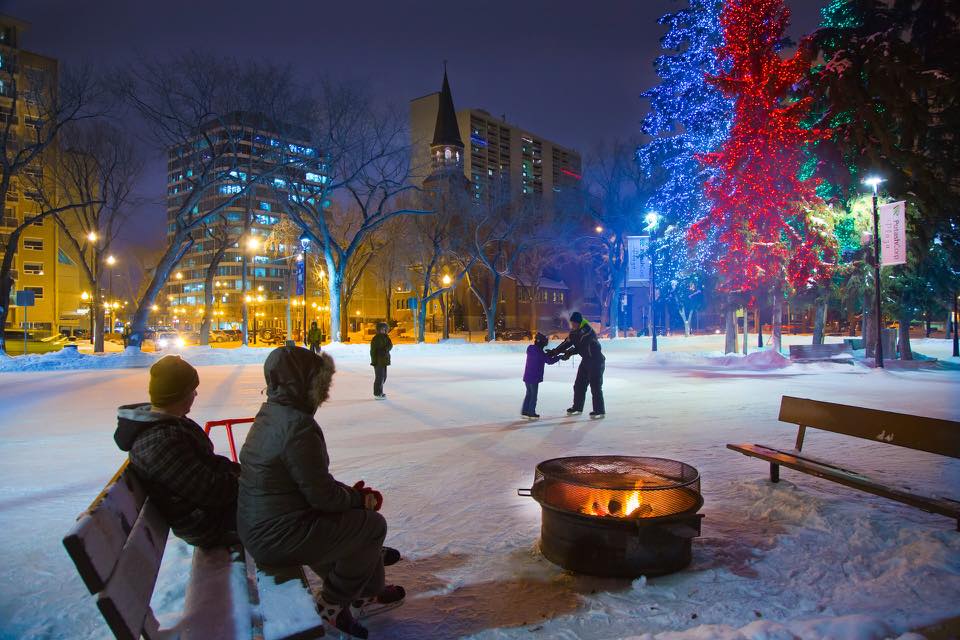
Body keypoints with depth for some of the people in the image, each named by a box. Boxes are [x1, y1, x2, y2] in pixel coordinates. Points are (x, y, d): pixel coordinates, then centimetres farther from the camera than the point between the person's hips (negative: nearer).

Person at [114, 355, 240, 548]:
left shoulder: (163, 423, 2)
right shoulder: (161, 442, -30)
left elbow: (206, 460, 10)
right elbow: (211, 491, -29)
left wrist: (238, 469, -2)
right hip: (209, 526, -9)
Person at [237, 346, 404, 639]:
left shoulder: (270, 413, 4)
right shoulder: (298, 426, -27)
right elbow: (322, 494, -23)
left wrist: (350, 493, 8)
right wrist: (357, 497, -3)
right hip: (280, 537, -10)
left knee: (357, 510, 24)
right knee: (372, 524, 1)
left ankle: (369, 590, 44)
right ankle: (333, 604, 19)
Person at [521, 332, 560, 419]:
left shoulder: (530, 348, 7)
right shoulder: (539, 352, -17)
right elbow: (549, 361, -13)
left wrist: (550, 354, 6)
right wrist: (559, 357, -4)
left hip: (527, 376, 8)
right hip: (534, 377, -8)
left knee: (529, 394, 17)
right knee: (533, 395, 4)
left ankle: (525, 411, 19)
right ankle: (531, 413, 9)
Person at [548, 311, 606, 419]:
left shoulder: (588, 331, -24)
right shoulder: (574, 331, 2)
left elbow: (580, 347, -26)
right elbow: (567, 342, 0)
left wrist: (568, 353, -24)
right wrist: (554, 351, -9)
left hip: (596, 360, -9)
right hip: (586, 360, 9)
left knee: (595, 386, -8)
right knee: (579, 384, 12)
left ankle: (599, 411, 0)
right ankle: (577, 407, 24)